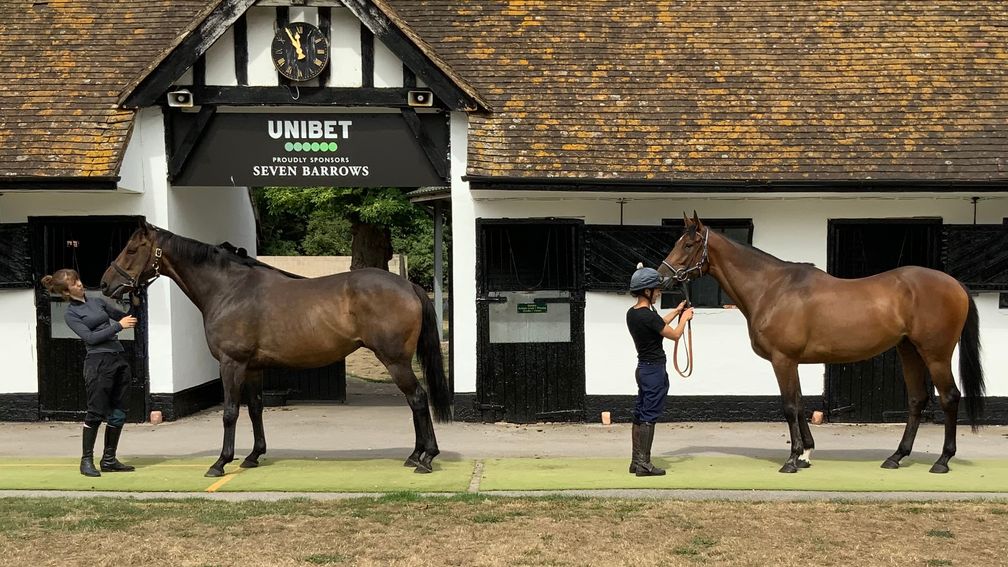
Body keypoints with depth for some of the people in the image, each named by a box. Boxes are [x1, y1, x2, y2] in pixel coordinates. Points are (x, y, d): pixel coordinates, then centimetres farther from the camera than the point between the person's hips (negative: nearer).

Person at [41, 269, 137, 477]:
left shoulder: (97, 302, 16)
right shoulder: (71, 314, -1)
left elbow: (121, 315, 30)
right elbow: (90, 337, -13)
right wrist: (118, 325, -14)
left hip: (119, 359, 6)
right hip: (98, 362, -6)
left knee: (118, 413, 7)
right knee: (96, 412, -4)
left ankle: (109, 460, 15)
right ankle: (86, 460, 7)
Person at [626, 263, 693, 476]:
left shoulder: (632, 313, 6)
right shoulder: (648, 316, -21)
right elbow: (675, 334, -10)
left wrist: (676, 311, 25)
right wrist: (684, 318, 7)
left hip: (643, 368, 9)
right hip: (655, 370, -9)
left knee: (640, 415, 13)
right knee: (649, 417, -3)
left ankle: (636, 461, 20)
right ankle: (643, 464, 2)